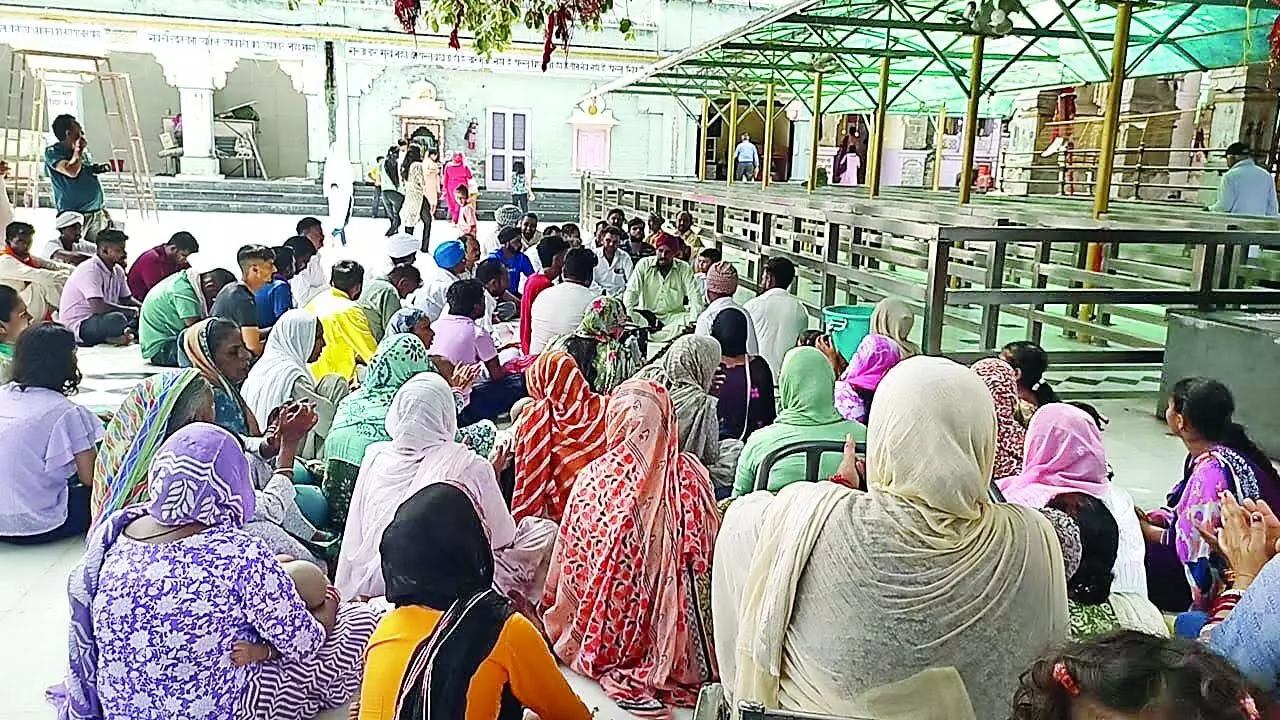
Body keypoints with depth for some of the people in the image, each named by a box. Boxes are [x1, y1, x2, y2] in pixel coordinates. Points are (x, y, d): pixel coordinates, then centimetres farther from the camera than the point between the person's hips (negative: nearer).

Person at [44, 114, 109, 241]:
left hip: (97, 215, 6)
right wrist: (78, 150, -4)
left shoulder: (85, 153, 19)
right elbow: (72, 171, -20)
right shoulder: (52, 152, -1)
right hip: (74, 215, -6)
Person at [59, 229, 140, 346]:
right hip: (79, 326, -9)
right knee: (116, 318, -38)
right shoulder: (90, 270, -18)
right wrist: (132, 310, -21)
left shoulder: (117, 271, 9)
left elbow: (127, 299, 16)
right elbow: (98, 307, -28)